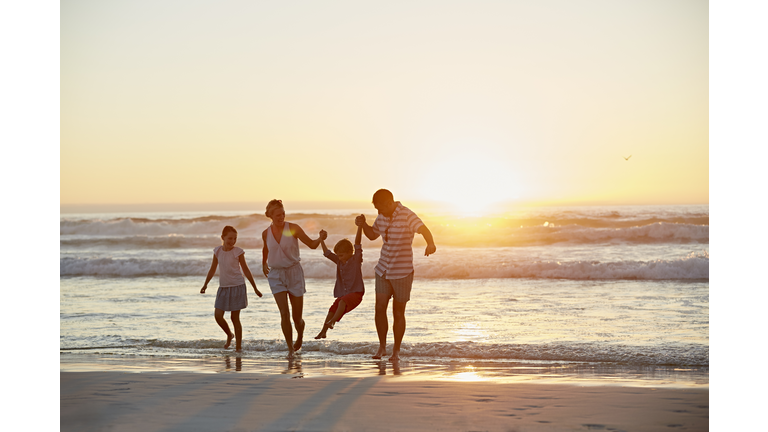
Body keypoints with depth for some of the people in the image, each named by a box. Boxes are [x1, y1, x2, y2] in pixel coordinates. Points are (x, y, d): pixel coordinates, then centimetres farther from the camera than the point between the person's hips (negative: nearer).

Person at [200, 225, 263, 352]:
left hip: (237, 286, -4)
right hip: (223, 287, 4)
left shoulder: (238, 252, -7)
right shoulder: (217, 251, 2)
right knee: (218, 316, -3)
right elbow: (213, 269, 13)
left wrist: (255, 288, 3)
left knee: (235, 317, -1)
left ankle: (238, 346, 9)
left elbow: (246, 270, 0)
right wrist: (205, 285, 10)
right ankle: (229, 335, 24)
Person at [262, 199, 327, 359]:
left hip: (294, 272, -1)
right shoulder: (266, 233, 1)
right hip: (276, 275, 1)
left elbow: (312, 244, -8)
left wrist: (320, 238, -27)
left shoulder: (293, 228, -8)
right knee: (284, 314, -14)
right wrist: (264, 263, 29)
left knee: (297, 317, 3)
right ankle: (290, 349, -3)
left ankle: (300, 335, 37)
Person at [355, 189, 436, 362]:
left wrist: (430, 244, -54)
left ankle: (396, 350, 16)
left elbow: (424, 229, -33)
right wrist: (363, 224, -1)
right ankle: (382, 346, 11)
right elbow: (372, 234, 20)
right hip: (383, 269, 5)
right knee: (380, 307, -4)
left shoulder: (407, 216, -16)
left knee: (398, 312, 3)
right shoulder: (382, 216, 5)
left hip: (402, 271, -5)